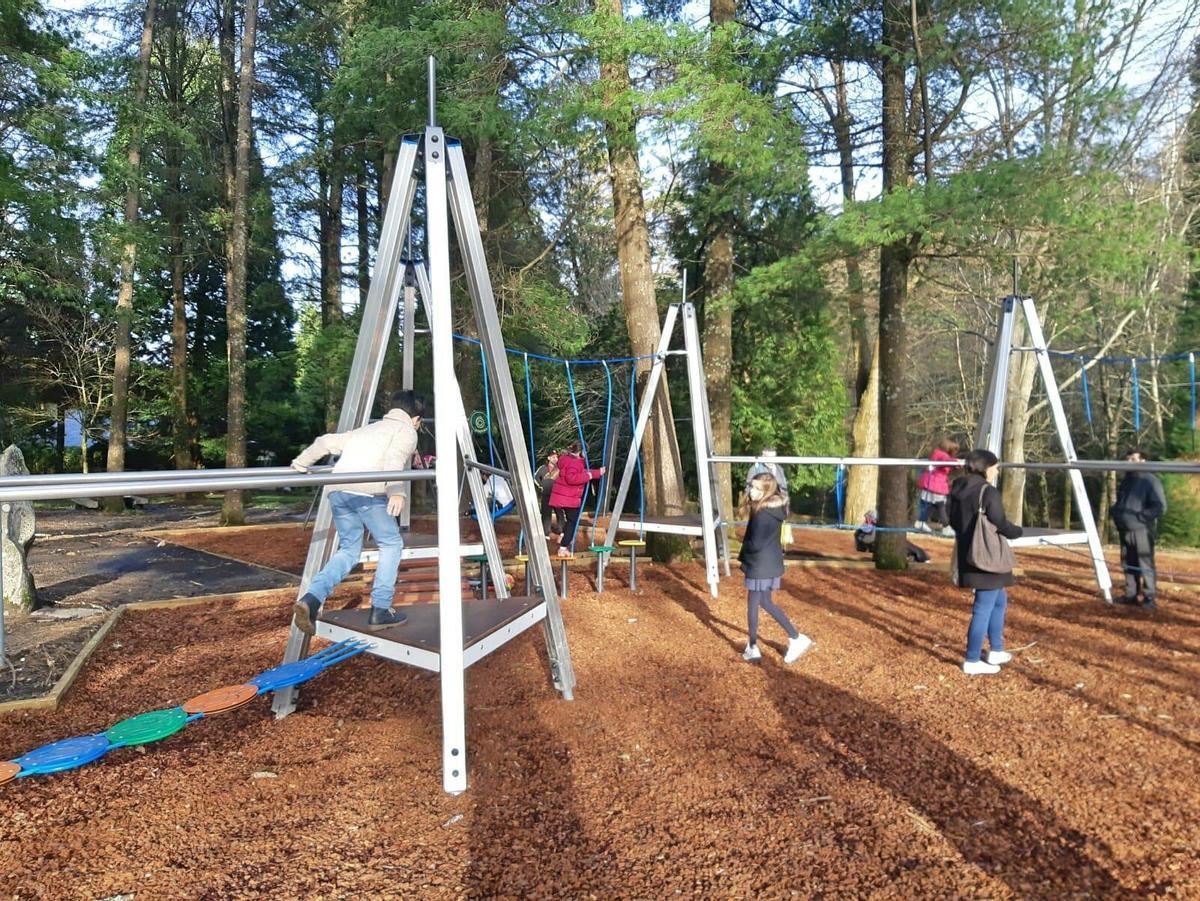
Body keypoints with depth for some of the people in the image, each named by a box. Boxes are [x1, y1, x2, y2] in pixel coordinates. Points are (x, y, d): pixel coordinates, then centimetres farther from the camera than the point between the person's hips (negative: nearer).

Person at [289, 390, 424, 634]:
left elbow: (326, 442, 33)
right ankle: (380, 611, 8)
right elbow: (395, 458, -8)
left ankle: (311, 598, -2)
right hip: (367, 492, -6)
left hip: (337, 490, 6)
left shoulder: (366, 429, 33)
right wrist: (396, 491, -22)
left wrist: (300, 463, 46)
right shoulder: (406, 431, 14)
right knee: (391, 544, 11)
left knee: (349, 549, 17)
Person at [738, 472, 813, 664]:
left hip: (761, 566, -9)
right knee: (765, 602, 20)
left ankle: (752, 648, 20)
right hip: (771, 564, 9)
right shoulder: (774, 509, 5)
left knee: (752, 605, 7)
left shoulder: (763, 514, -24)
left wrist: (744, 546, -4)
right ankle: (796, 638, 24)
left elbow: (756, 544, -23)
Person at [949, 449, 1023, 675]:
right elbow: (1000, 525, -15)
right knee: (984, 608, 0)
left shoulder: (958, 491, 9)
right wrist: (1018, 531, 4)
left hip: (968, 556, 9)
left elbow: (954, 521, 15)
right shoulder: (988, 492, -16)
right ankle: (972, 661, 6)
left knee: (999, 600, 25)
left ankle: (996, 651, 32)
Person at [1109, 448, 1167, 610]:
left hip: (1142, 531, -7)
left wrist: (1140, 516, -19)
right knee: (1128, 564, 11)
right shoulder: (1126, 481, 17)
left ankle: (1149, 598, -2)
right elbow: (1119, 504, 29)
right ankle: (1131, 595, 19)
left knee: (1145, 564, -7)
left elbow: (1160, 507, -14)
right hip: (1125, 531, 7)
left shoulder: (1150, 481, -7)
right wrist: (1114, 513, 11)